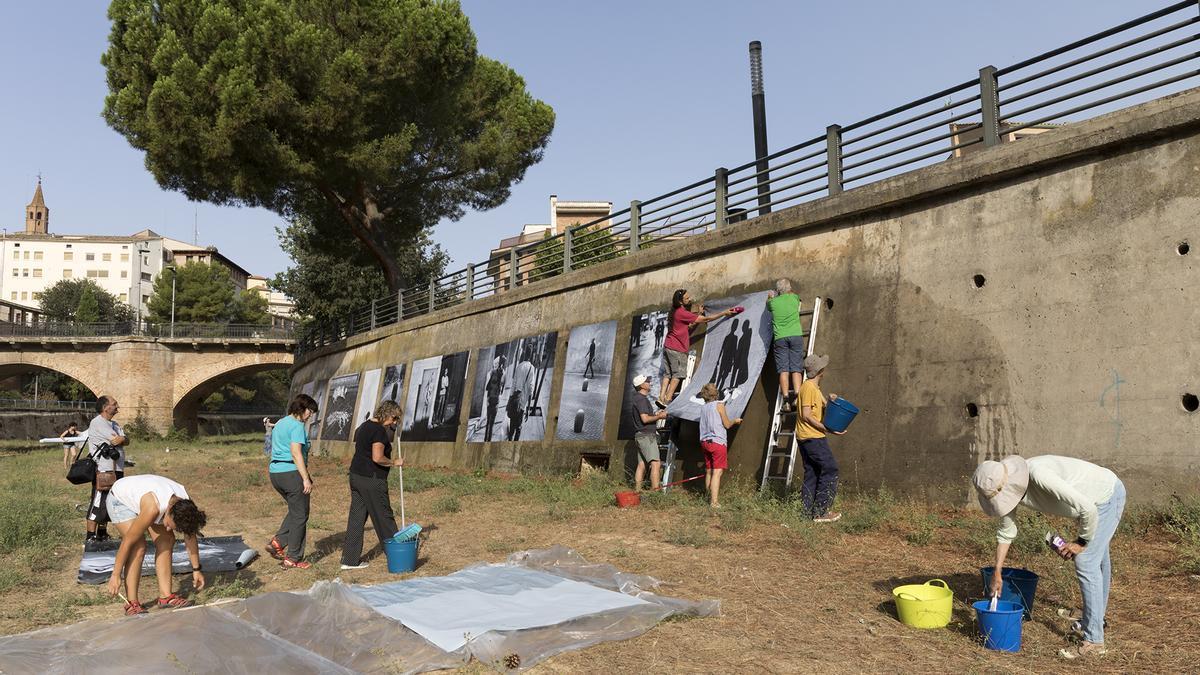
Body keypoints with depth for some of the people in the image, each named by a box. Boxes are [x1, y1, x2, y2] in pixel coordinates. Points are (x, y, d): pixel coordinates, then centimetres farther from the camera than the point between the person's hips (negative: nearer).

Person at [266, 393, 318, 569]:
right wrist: (306, 479, -21)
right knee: (300, 516, 2)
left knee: (295, 510, 23)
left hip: (275, 472, 9)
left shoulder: (279, 424, 17)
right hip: (292, 473, -9)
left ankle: (277, 542, 9)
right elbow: (296, 452, -21)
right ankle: (293, 559, 6)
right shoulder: (297, 425, -11)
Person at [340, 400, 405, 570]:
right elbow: (377, 458, -24)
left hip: (356, 476, 9)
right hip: (372, 480, -9)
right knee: (383, 517, 3)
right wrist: (395, 462, -9)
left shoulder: (362, 427, 14)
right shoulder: (380, 430, -16)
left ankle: (350, 559, 11)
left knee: (356, 517, 9)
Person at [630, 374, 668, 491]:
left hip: (642, 436, 10)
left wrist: (657, 414, 14)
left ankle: (637, 489, 10)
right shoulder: (641, 399, -13)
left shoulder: (641, 398, 20)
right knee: (656, 463, -15)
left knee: (642, 464, 9)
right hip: (646, 435, -10)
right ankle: (655, 489, -20)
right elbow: (645, 419, -21)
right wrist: (659, 416, -9)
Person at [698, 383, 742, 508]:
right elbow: (727, 425, -4)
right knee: (717, 472, -9)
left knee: (708, 472, 14)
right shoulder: (719, 404, -6)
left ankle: (709, 498, 18)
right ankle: (714, 501, -15)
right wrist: (735, 421, 17)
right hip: (718, 441, -7)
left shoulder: (703, 408, 12)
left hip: (705, 441, 7)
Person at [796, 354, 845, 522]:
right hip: (812, 437, -10)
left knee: (812, 474, 11)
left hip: (809, 438, 10)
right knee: (830, 470, -8)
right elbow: (806, 415, -18)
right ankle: (820, 512, -7)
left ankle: (807, 511, 13)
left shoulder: (814, 387, 18)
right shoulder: (808, 387, -13)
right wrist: (826, 429, -19)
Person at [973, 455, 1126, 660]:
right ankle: (1096, 618, 43)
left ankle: (1093, 641, -6)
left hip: (1108, 495, -8)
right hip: (1094, 500, 9)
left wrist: (1082, 541, -20)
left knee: (1086, 562, -12)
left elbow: (1087, 507, -36)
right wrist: (997, 573, 2)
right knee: (1097, 559, 24)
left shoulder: (1039, 474, -39)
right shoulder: (1008, 489, -12)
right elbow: (1006, 532, 1)